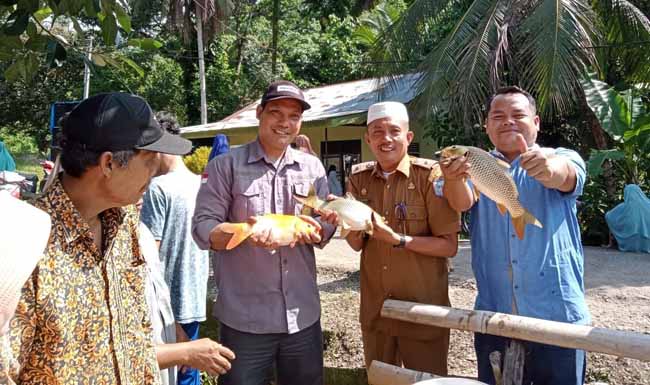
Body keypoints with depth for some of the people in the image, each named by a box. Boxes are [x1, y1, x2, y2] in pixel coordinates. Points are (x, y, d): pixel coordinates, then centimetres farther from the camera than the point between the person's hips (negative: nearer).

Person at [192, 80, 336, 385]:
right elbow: (202, 228, -8)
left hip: (303, 315, 4)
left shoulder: (312, 167, 7)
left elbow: (328, 222, 9)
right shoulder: (226, 165, -4)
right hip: (244, 319, -3)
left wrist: (316, 230, -15)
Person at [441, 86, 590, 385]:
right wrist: (453, 180, -39)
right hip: (492, 317, 2)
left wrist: (549, 169, -47)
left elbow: (564, 175, -23)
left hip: (556, 317, -2)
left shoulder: (562, 159, 2)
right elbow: (464, 201, -15)